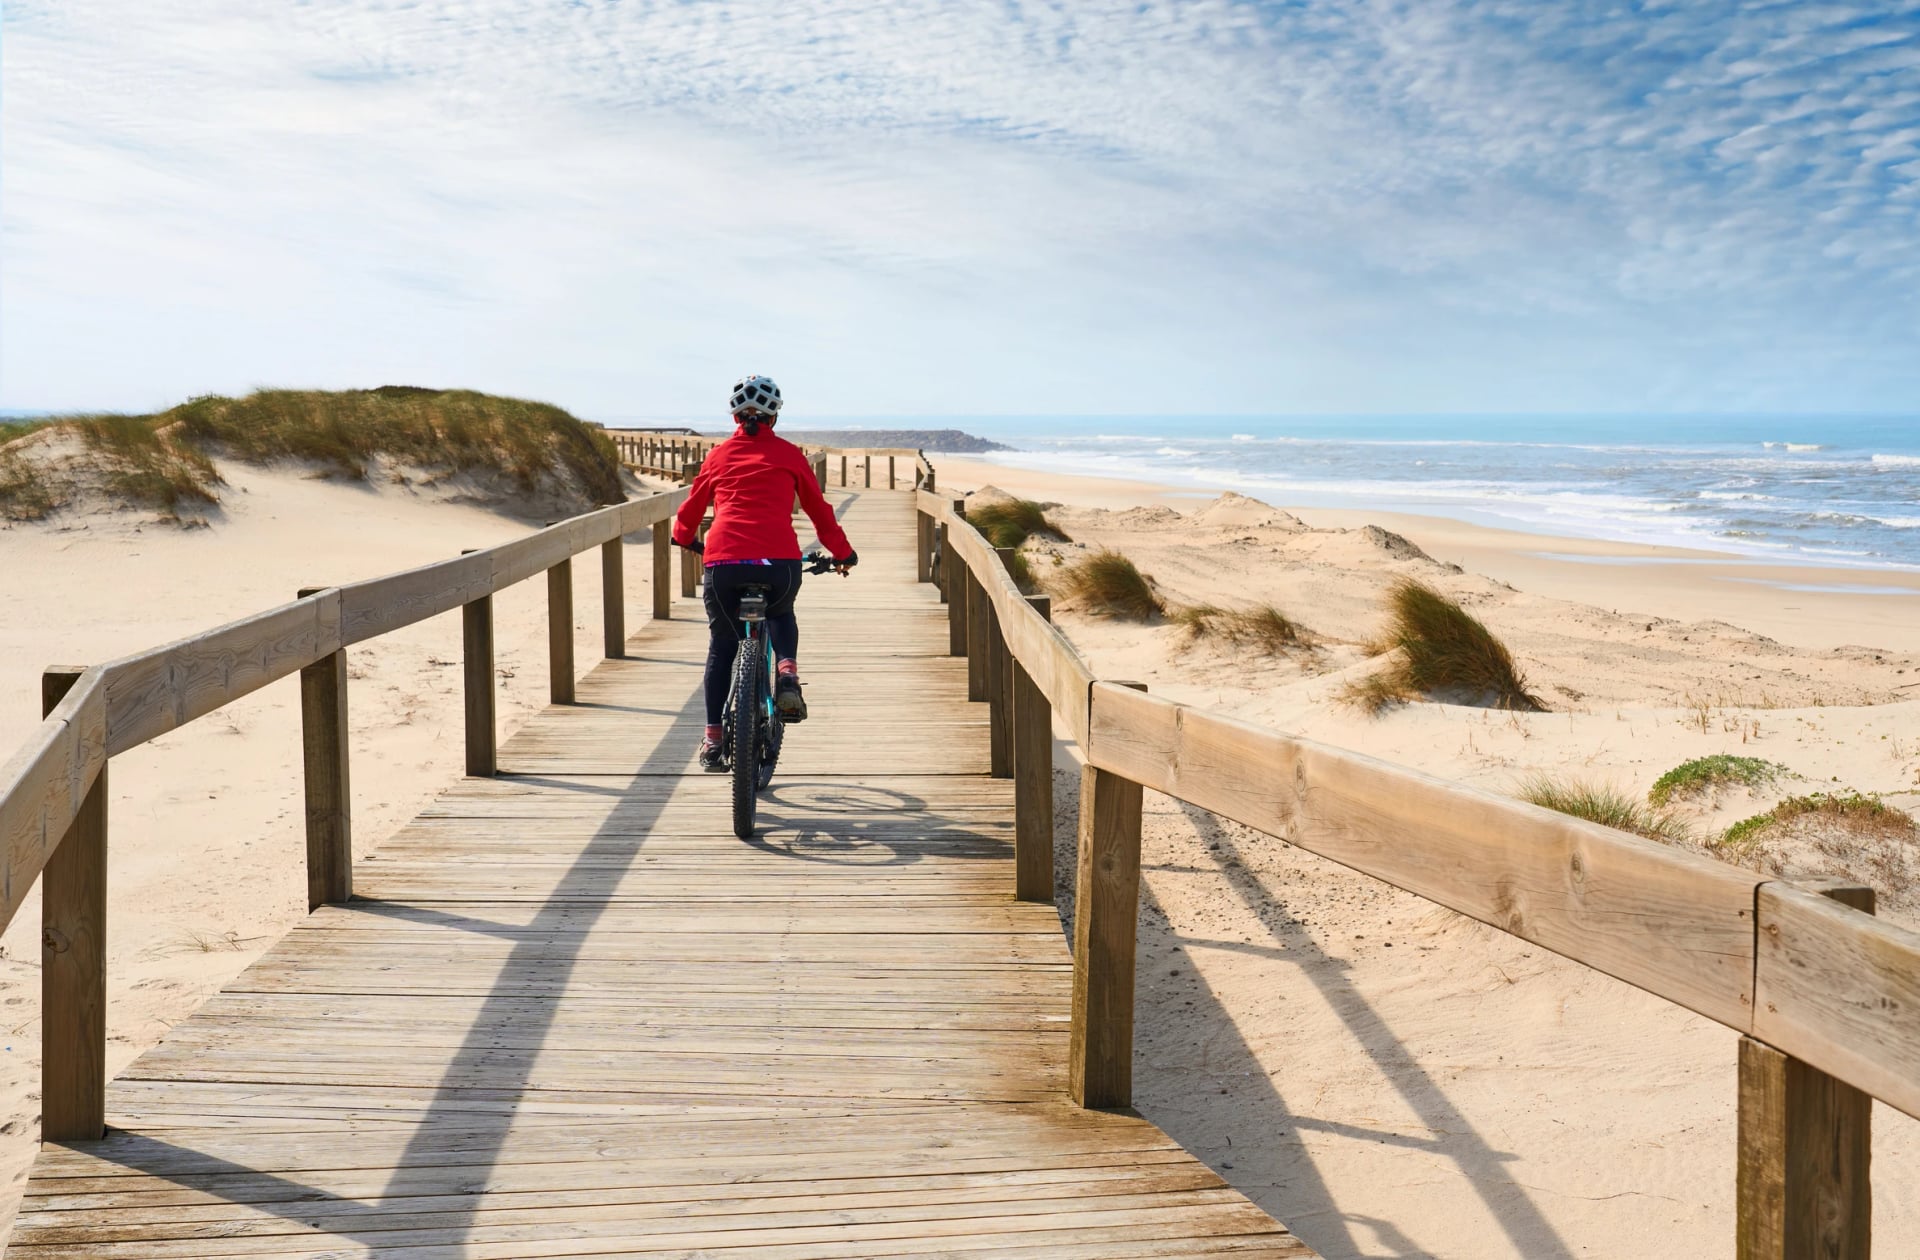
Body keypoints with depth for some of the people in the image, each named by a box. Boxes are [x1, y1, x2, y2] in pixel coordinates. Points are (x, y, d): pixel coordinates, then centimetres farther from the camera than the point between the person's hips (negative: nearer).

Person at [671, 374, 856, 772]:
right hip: (779, 561, -1)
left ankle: (713, 741, 18)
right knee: (781, 615, 32)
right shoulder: (789, 454, 16)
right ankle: (787, 673, 4)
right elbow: (819, 508, 19)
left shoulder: (719, 454, 20)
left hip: (724, 561, 1)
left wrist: (683, 537, 50)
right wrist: (842, 552, 32)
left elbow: (693, 505, 29)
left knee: (721, 645, 19)